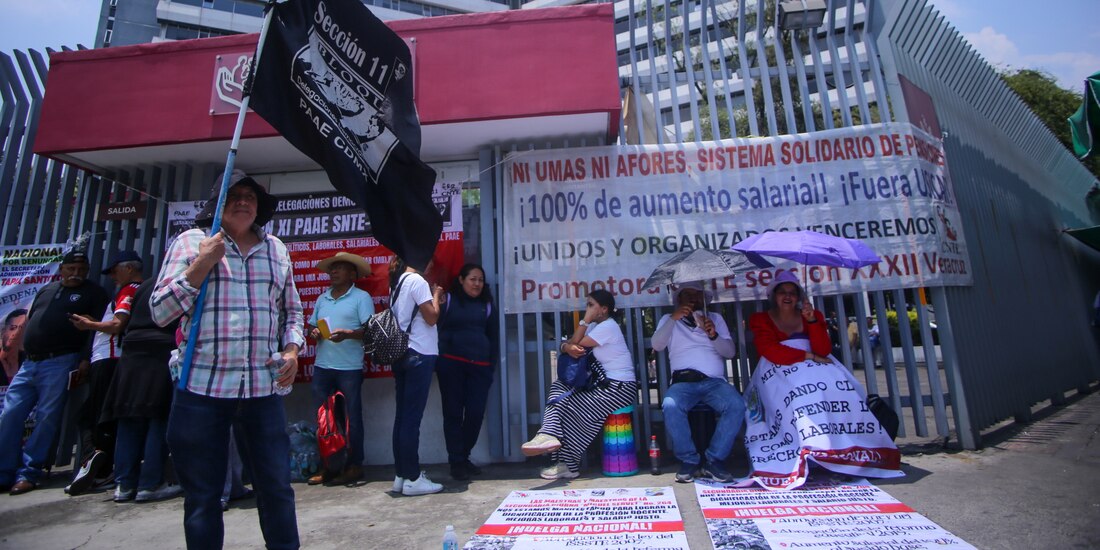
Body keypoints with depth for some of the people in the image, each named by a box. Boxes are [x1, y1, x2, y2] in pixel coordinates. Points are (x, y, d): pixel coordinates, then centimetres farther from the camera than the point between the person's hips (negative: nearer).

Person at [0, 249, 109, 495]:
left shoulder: (94, 293, 2)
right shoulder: (46, 290, 20)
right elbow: (29, 323, 24)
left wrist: (85, 360, -16)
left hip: (60, 363, -6)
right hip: (29, 363, 6)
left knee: (46, 419, -5)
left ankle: (28, 474, 3)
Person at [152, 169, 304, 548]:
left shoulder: (277, 248, 13)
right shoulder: (191, 241, 4)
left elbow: (292, 310, 19)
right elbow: (160, 312, 0)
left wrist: (292, 349, 3)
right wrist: (200, 267, -11)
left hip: (264, 388, 2)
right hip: (201, 388, -2)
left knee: (277, 488, 8)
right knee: (202, 497, 10)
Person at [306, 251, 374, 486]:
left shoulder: (361, 297, -2)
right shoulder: (322, 299, 16)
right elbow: (312, 324, 21)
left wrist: (348, 333, -24)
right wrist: (314, 332, -1)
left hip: (350, 368, -6)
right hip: (322, 366, 6)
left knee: (352, 418, 2)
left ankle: (354, 466, 12)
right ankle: (326, 466, 22)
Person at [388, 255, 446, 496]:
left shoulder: (398, 282, 16)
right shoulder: (417, 280, -10)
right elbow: (431, 317, -12)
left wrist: (431, 295, 15)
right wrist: (436, 296, 3)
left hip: (402, 354, 9)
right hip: (419, 355, -9)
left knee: (403, 416, 10)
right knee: (412, 417, -6)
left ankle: (401, 475, 18)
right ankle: (412, 479, 1)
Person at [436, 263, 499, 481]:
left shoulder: (487, 305, 14)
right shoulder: (447, 299, 4)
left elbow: (493, 337, 16)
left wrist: (491, 366, 10)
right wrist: (438, 360, -10)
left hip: (479, 365, 3)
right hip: (451, 363, -3)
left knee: (476, 413, 2)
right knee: (453, 412, 3)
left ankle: (463, 457, 21)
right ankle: (456, 461, 13)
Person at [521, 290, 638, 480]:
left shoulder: (608, 326, -13)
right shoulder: (596, 326, 15)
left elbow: (577, 343, -16)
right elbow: (567, 344, 6)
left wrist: (586, 320, -9)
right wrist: (568, 347, -18)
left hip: (620, 387, -10)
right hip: (604, 383, 10)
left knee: (572, 406, -19)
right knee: (559, 386, -1)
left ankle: (568, 465, -12)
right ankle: (550, 436, -11)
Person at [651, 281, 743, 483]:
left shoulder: (715, 318, 21)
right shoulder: (668, 319, 17)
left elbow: (731, 352, 11)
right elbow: (657, 345, -1)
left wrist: (713, 335, -8)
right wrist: (673, 318, -13)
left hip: (714, 381, 2)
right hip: (683, 381, -1)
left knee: (737, 405, -30)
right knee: (670, 406, -33)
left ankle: (715, 460, -14)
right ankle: (689, 460, -14)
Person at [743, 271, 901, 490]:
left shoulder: (813, 315, 19)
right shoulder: (761, 320, 10)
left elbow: (823, 350, 2)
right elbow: (772, 353, -8)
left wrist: (812, 320, -9)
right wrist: (808, 355, -11)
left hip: (816, 366, 3)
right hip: (778, 370, -3)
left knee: (838, 386, -31)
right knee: (797, 393, -38)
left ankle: (844, 450, -28)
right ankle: (805, 452, -35)